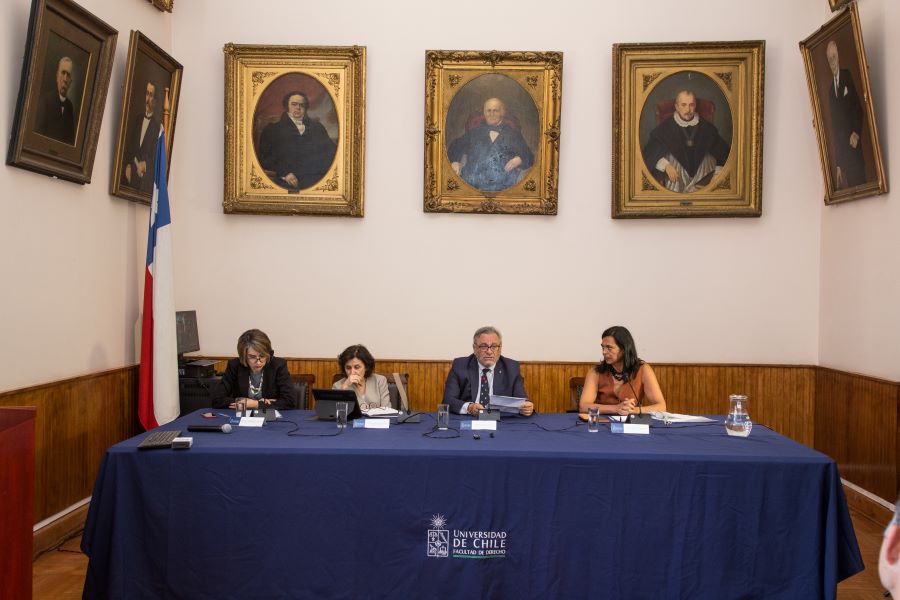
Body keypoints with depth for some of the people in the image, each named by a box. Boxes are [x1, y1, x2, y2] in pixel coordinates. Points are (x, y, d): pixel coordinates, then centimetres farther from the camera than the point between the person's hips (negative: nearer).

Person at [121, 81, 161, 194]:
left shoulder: (157, 125, -5)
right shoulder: (136, 118, 14)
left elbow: (156, 154, -7)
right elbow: (128, 145, 12)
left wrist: (145, 165, -17)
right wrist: (127, 165, -1)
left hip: (146, 177, -5)